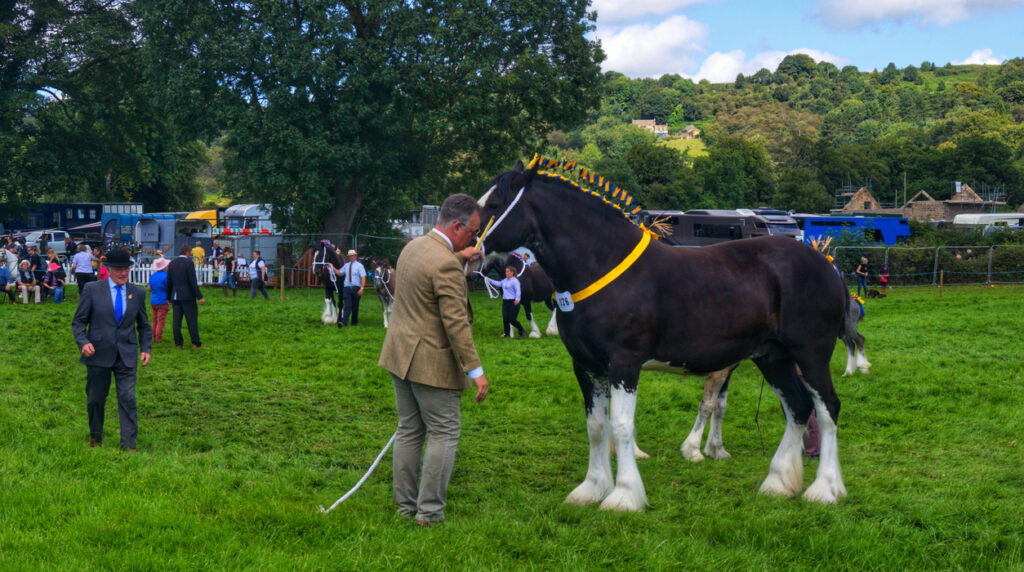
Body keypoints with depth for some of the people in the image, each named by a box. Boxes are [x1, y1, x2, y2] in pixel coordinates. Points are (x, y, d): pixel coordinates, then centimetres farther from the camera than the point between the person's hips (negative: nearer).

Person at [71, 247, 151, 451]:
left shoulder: (137, 293, 7)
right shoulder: (92, 290, -1)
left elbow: (144, 325, 18)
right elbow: (78, 321, 1)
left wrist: (145, 348, 5)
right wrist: (83, 342, -16)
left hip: (126, 357, 1)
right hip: (98, 355, -1)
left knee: (128, 399, -7)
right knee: (95, 399, 10)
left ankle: (129, 445, -2)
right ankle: (95, 437, 33)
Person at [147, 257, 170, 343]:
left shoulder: (153, 275, 5)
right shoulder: (166, 276, -14)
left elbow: (149, 288, 9)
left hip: (153, 302, 6)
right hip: (162, 301, -6)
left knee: (155, 321, 14)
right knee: (161, 321, -1)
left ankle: (154, 338, 19)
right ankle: (158, 338, -3)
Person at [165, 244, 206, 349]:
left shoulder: (172, 263, 8)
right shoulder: (189, 263, -9)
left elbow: (169, 283, 11)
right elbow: (193, 282, -15)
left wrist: (169, 298, 19)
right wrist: (200, 297, -13)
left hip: (175, 296, 6)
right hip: (188, 296, -5)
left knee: (176, 320, 5)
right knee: (192, 320, -2)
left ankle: (178, 343, 7)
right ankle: (196, 343, -2)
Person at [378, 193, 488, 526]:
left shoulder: (412, 248, 8)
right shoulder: (446, 265, -21)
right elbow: (456, 323, -24)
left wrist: (458, 258, 24)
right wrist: (475, 370, -21)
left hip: (399, 357, 9)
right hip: (432, 363, -9)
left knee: (409, 431, 15)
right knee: (444, 434, 1)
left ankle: (405, 505, 21)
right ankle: (429, 511, 3)